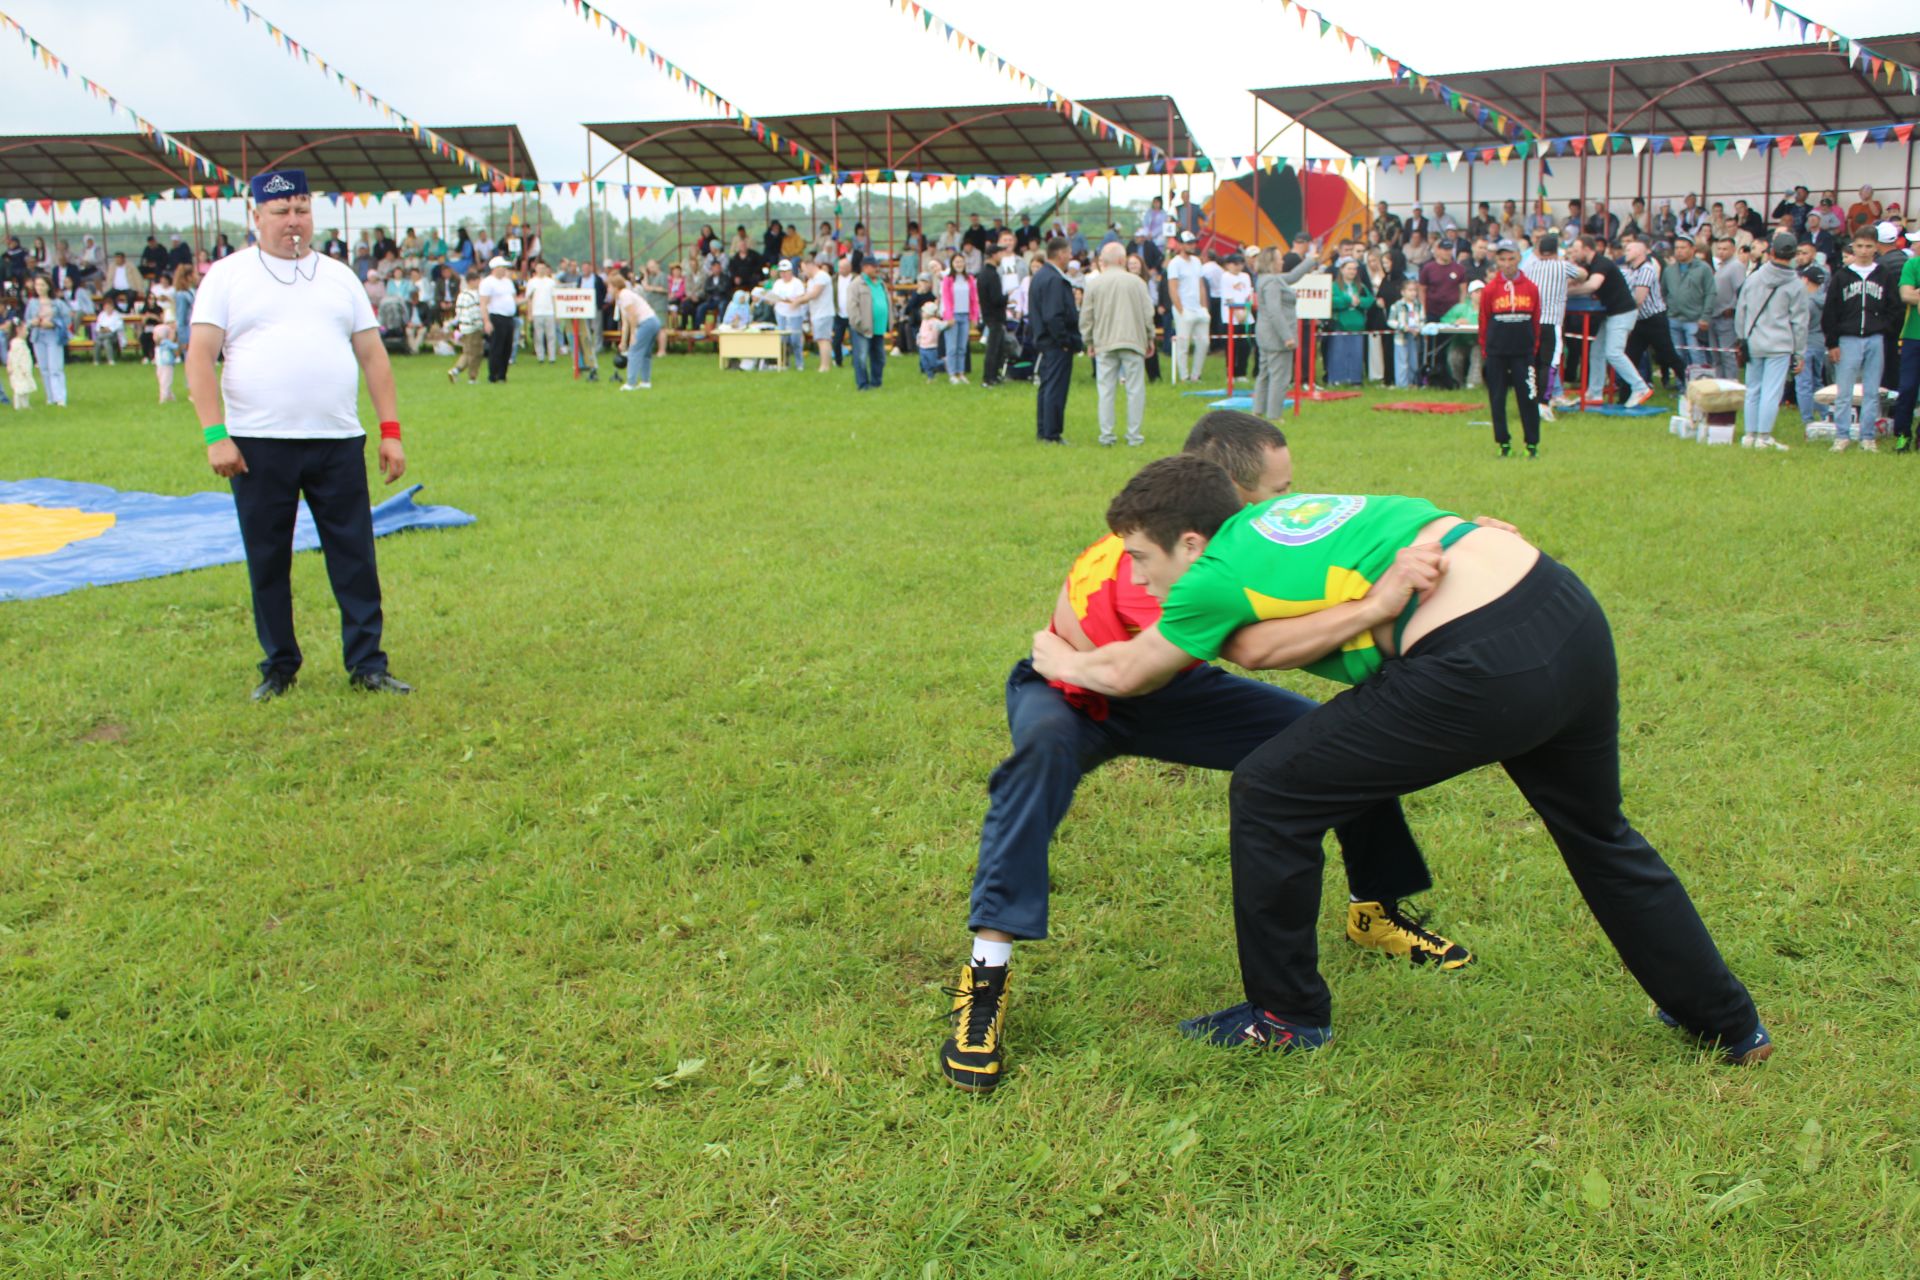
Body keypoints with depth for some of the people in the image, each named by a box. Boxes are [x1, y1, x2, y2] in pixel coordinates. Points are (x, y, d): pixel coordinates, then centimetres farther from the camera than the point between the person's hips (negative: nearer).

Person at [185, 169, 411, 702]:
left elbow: (373, 355, 12)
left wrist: (391, 432, 4)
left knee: (355, 557, 1)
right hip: (258, 445, -2)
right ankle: (278, 667, 18)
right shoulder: (228, 276, 5)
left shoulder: (339, 277, 14)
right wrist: (215, 434, -12)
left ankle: (367, 665, 9)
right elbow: (200, 356, -2)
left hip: (338, 442, 2)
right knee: (267, 561, 5)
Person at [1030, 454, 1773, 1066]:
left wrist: (1062, 661, 33)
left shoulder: (1218, 577, -1)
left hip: (1484, 667, -9)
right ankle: (1727, 1022, 45)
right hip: (1569, 609, 9)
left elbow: (1124, 675, 13)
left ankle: (1286, 1015, 22)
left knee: (1270, 796, 5)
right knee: (1597, 832, 30)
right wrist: (1375, 603, -10)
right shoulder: (1276, 513, 19)